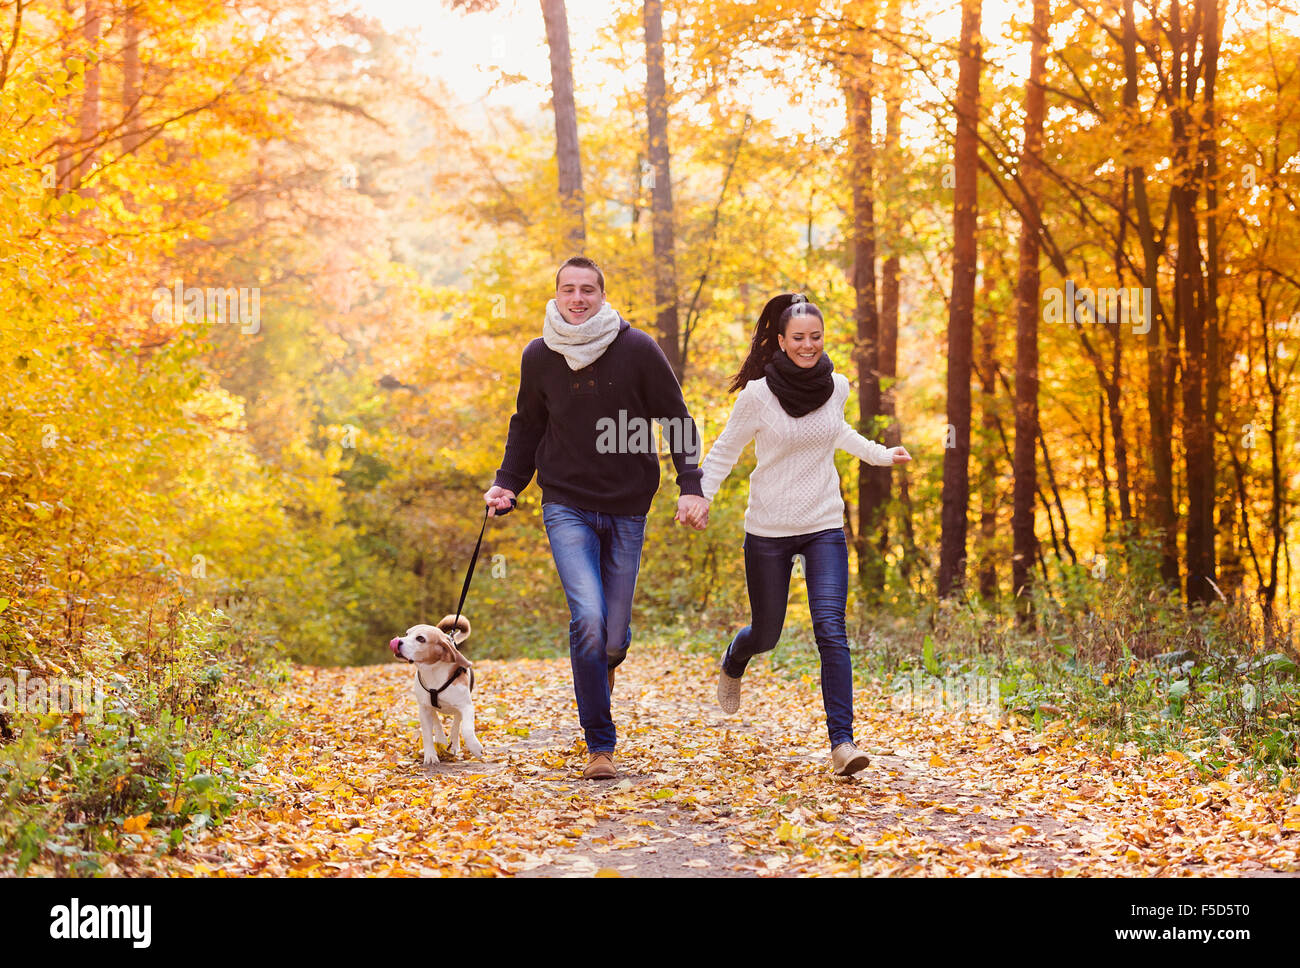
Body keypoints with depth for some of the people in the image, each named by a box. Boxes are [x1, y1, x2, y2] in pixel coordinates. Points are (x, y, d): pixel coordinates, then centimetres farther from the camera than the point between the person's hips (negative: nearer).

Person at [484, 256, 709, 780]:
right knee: (588, 616, -19)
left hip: (627, 510, 0)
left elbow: (678, 420, 0)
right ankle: (600, 745, -9)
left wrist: (691, 486, -9)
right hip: (566, 507, 0)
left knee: (613, 635, 3)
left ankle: (608, 657, 43)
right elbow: (527, 425, 16)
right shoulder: (539, 357, 1)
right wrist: (506, 484, 5)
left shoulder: (637, 349, -5)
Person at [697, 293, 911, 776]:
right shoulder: (757, 395, -12)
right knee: (766, 634, 12)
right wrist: (699, 496, -18)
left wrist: (879, 454, 24)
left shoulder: (835, 387, 1)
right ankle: (733, 663, 50)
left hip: (824, 528, 2)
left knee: (831, 628, -15)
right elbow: (724, 451, -4)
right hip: (768, 532, -2)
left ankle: (842, 741, -15)